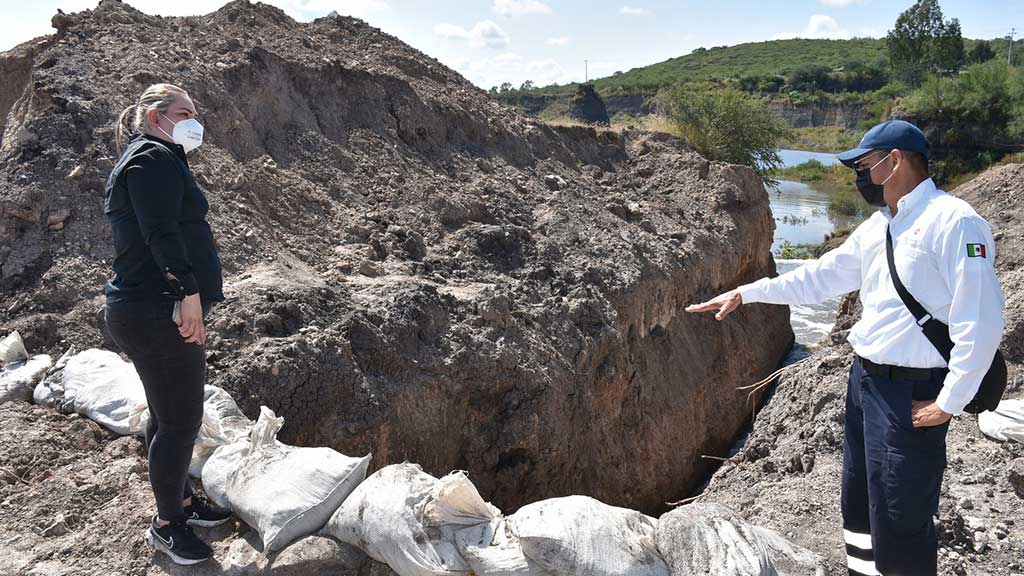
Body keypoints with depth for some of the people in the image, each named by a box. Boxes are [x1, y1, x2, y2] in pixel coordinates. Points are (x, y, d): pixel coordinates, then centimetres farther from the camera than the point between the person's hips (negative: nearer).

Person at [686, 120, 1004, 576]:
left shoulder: (952, 221, -15)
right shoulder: (877, 226, 12)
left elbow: (981, 320, -19)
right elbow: (820, 277, 19)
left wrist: (950, 402, -17)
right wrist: (743, 294, 16)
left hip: (913, 394, -9)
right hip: (864, 380, 9)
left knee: (899, 525, -3)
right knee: (860, 507, 20)